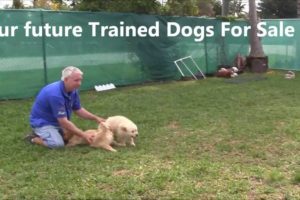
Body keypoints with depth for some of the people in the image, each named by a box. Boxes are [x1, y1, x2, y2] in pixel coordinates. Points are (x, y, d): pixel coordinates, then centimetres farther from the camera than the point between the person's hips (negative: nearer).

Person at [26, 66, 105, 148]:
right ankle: (34, 138, -1)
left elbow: (78, 110, 8)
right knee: (58, 143, -25)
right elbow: (63, 122, -32)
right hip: (42, 122, -8)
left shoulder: (73, 90, -7)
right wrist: (84, 135, -29)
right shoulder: (55, 94, -33)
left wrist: (96, 118, -6)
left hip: (57, 121, 8)